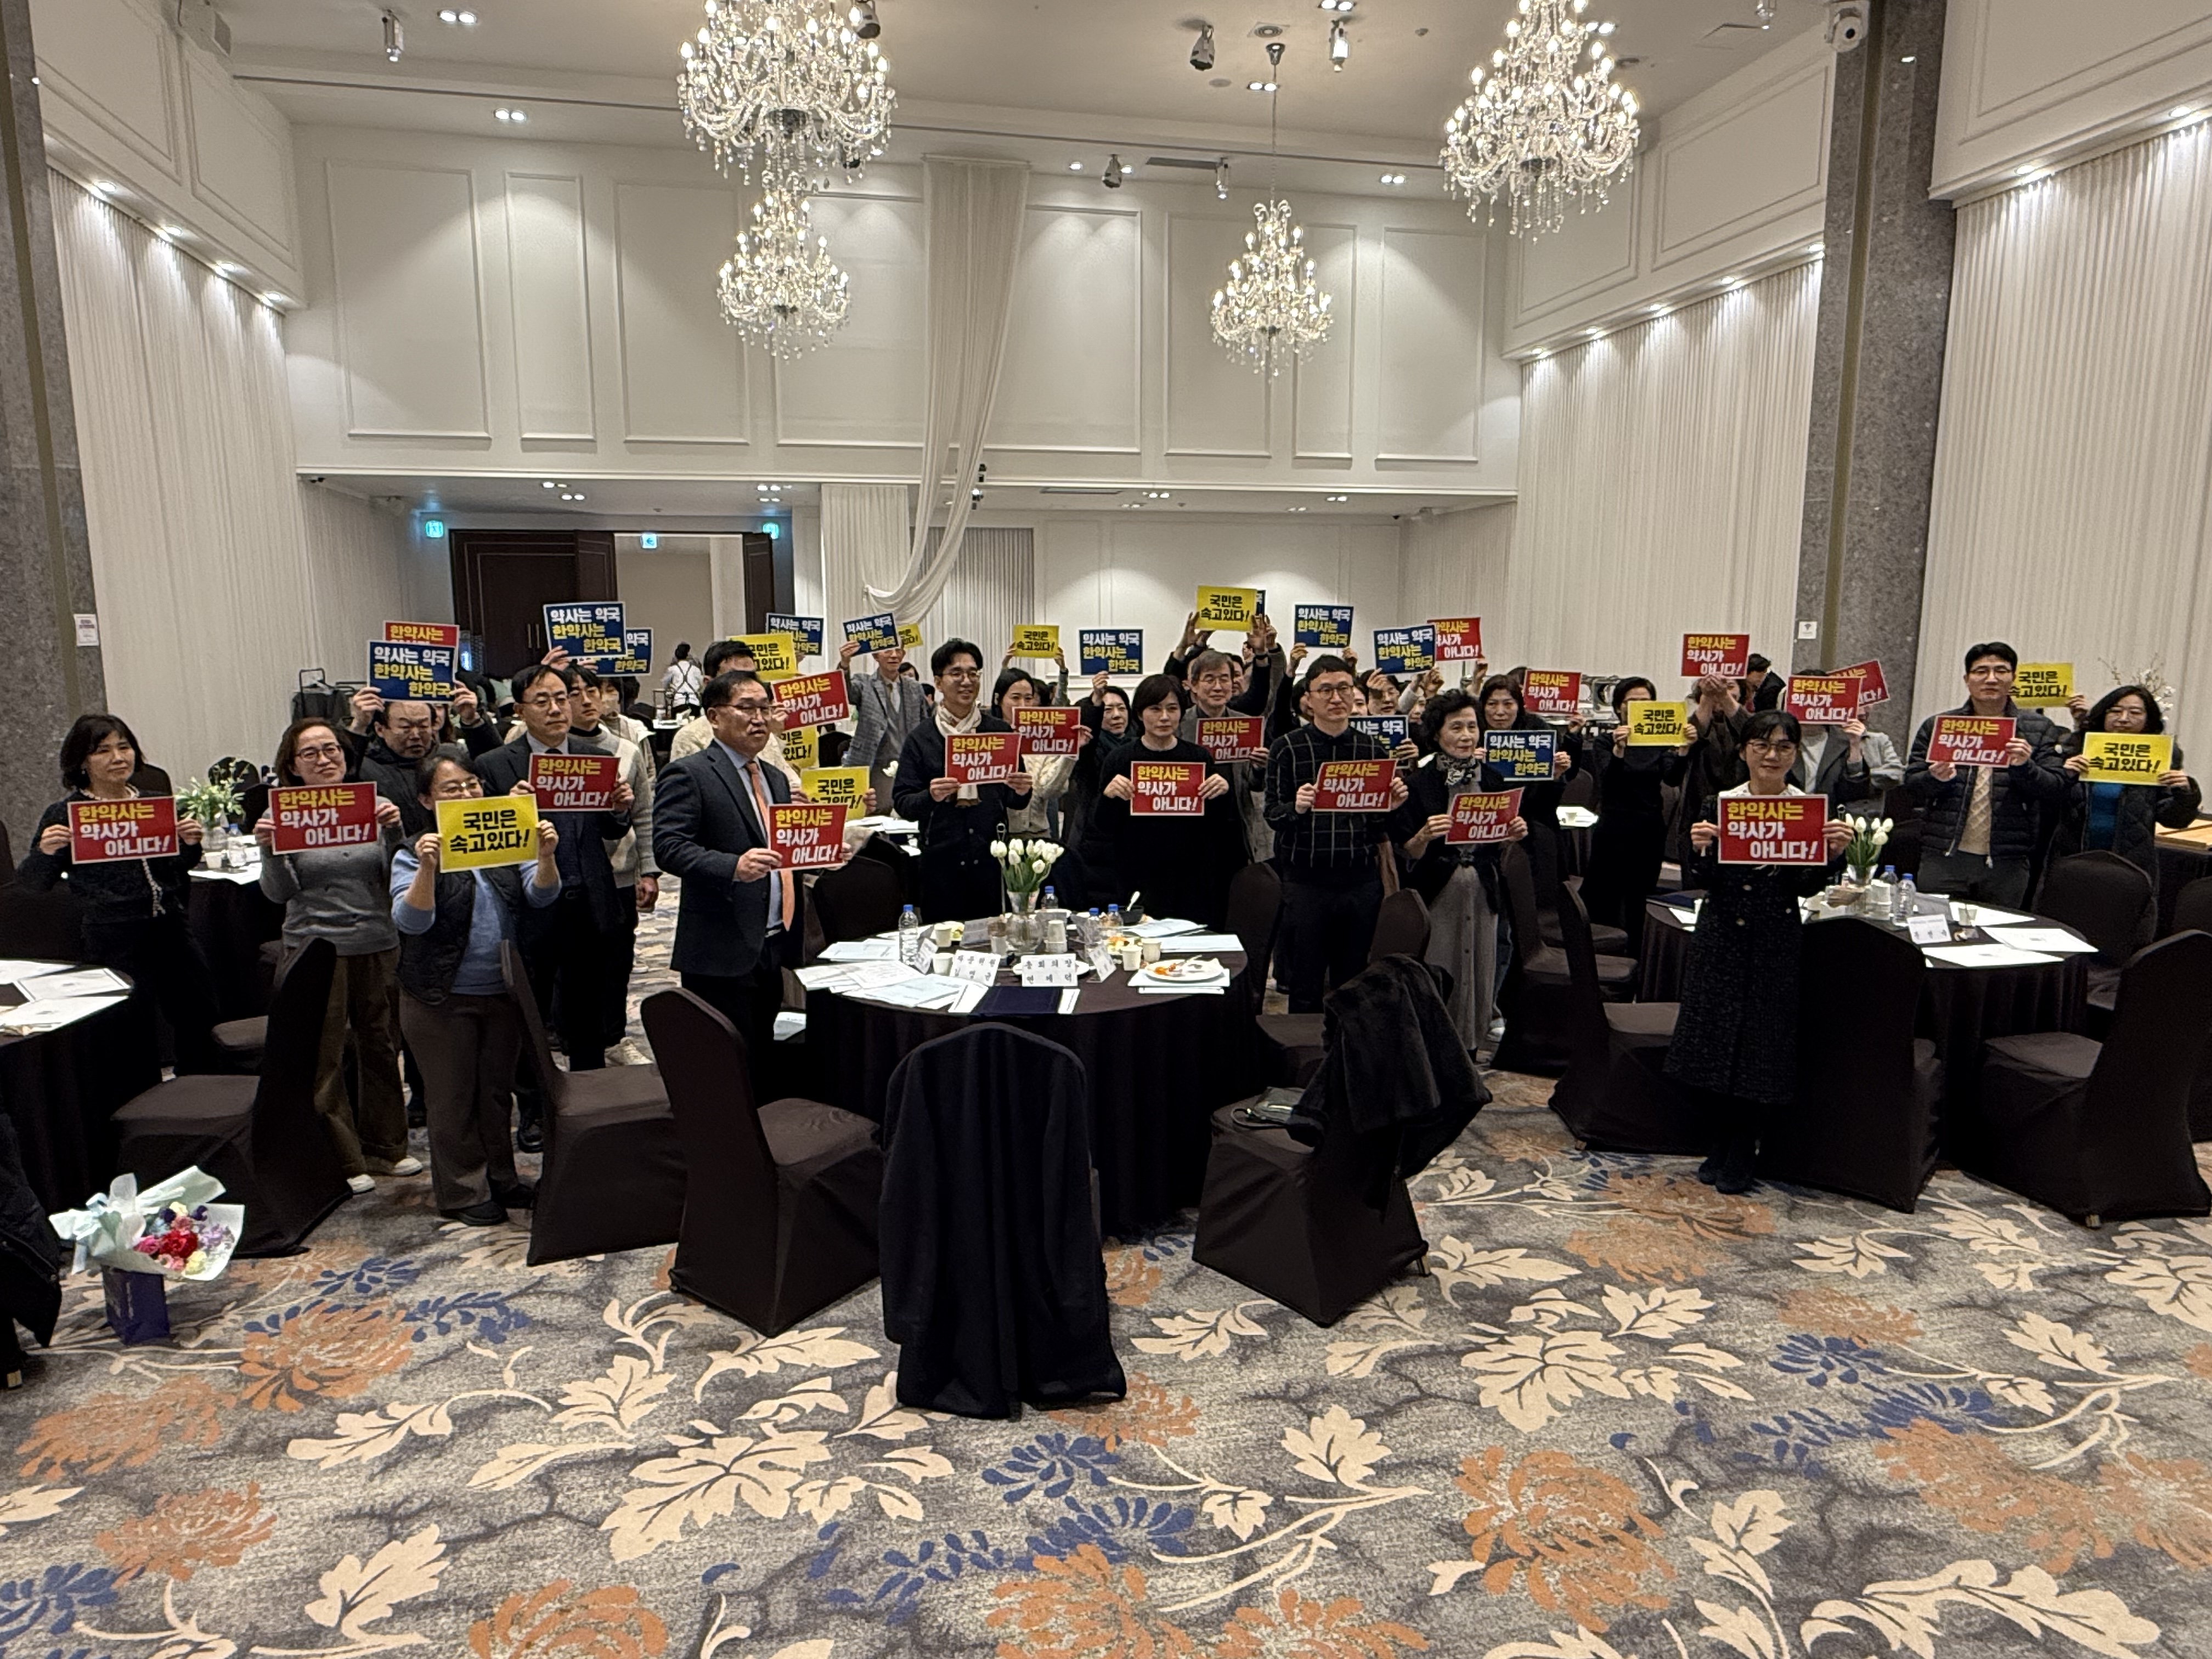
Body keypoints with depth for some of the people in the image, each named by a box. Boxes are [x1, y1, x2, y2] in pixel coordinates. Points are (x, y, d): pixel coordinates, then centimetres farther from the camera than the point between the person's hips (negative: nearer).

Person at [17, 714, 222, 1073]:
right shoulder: (65, 814, -4)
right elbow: (33, 883, -2)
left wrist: (190, 844, -2)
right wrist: (44, 852, -22)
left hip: (171, 931, 5)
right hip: (115, 944, -4)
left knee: (200, 1024, 12)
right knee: (135, 1041, 1)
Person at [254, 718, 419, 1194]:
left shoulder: (374, 804, 2)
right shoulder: (282, 814, -3)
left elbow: (394, 878, 0)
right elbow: (279, 893, -6)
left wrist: (394, 832, -16)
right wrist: (270, 850, -22)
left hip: (378, 946, 3)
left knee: (381, 1047, 13)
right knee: (323, 1058, 3)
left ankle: (385, 1146, 28)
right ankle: (340, 1160, 15)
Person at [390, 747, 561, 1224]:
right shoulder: (414, 855, -7)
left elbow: (542, 896, -7)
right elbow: (411, 921, -19)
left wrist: (546, 857, -27)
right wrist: (427, 869, -35)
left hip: (504, 993, 4)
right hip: (442, 999, -4)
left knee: (497, 1090, 16)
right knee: (452, 1098, 8)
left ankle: (500, 1177, 29)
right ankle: (462, 1190, 21)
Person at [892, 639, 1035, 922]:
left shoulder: (1000, 731, 9)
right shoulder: (920, 738, 3)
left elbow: (1013, 801, 13)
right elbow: (902, 803, -1)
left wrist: (1021, 792, -9)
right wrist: (931, 796, -20)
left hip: (992, 859, 1)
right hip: (941, 863, -1)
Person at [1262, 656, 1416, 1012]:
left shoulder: (1374, 751, 8)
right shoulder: (1287, 748, 0)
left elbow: (1383, 828, 12)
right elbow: (1272, 815, -4)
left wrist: (1394, 806, -9)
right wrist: (1297, 808, -24)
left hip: (1362, 882, 3)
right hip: (1305, 881, -2)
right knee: (1305, 989, 5)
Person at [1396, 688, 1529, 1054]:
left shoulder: (1492, 780, 7)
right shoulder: (1418, 783, -6)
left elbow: (1497, 849, 15)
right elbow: (1408, 854, -5)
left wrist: (1514, 834, -5)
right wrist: (1424, 835, -25)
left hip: (1483, 891, 4)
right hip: (1436, 895, -4)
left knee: (1479, 973, 8)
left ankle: (1469, 1050, 23)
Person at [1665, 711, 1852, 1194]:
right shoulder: (1718, 804, -2)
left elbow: (1807, 887, -5)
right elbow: (1694, 882, -4)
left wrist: (1834, 852, -21)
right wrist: (1698, 849, -24)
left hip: (1776, 944, -1)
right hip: (1720, 937, 1)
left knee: (1760, 1044, 6)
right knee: (1712, 1041, 7)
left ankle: (1741, 1152, 26)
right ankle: (1730, 1140, 31)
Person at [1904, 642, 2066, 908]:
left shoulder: (2039, 730, 7)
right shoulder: (1937, 726, 8)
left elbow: (2058, 793, 1)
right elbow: (1911, 785, 5)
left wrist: (2025, 767, -17)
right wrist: (1936, 778, -16)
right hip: (1943, 857, 0)